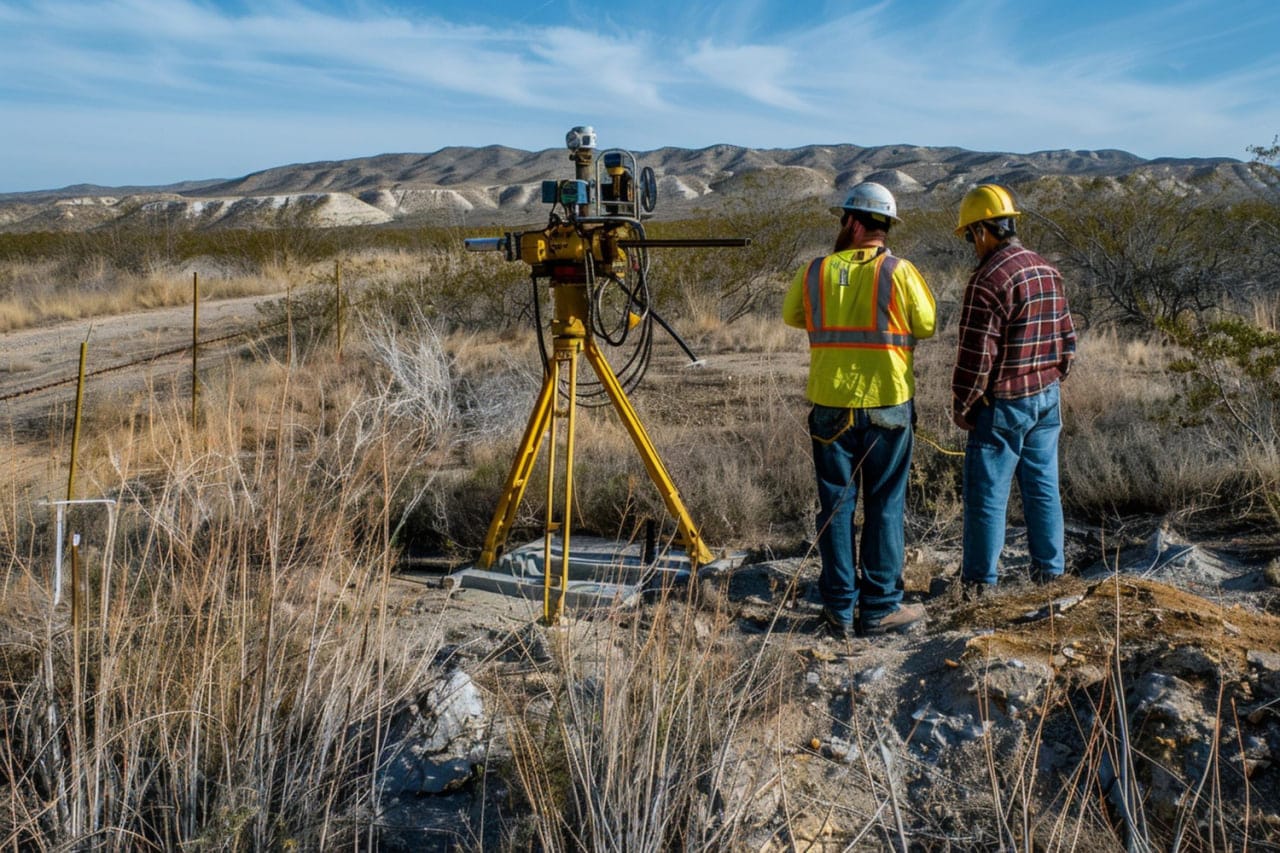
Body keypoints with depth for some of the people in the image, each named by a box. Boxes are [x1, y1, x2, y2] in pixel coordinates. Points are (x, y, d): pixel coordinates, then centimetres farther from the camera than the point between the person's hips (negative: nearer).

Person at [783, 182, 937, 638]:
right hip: (887, 403, -1)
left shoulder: (814, 272, 0)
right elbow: (926, 327, 1)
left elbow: (791, 316, 15)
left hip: (829, 404, 2)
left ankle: (840, 609, 14)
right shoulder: (900, 272, -6)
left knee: (835, 505, 9)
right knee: (884, 506, 7)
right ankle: (880, 608, 12)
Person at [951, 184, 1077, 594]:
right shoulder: (1048, 272, 8)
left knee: (987, 494, 0)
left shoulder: (988, 279, -18)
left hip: (1002, 406, -8)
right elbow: (1067, 338, 14)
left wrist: (961, 407, -7)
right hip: (1046, 399, 8)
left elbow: (976, 356, -18)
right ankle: (1050, 571, 22)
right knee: (1043, 487, 14)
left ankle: (979, 582, 7)